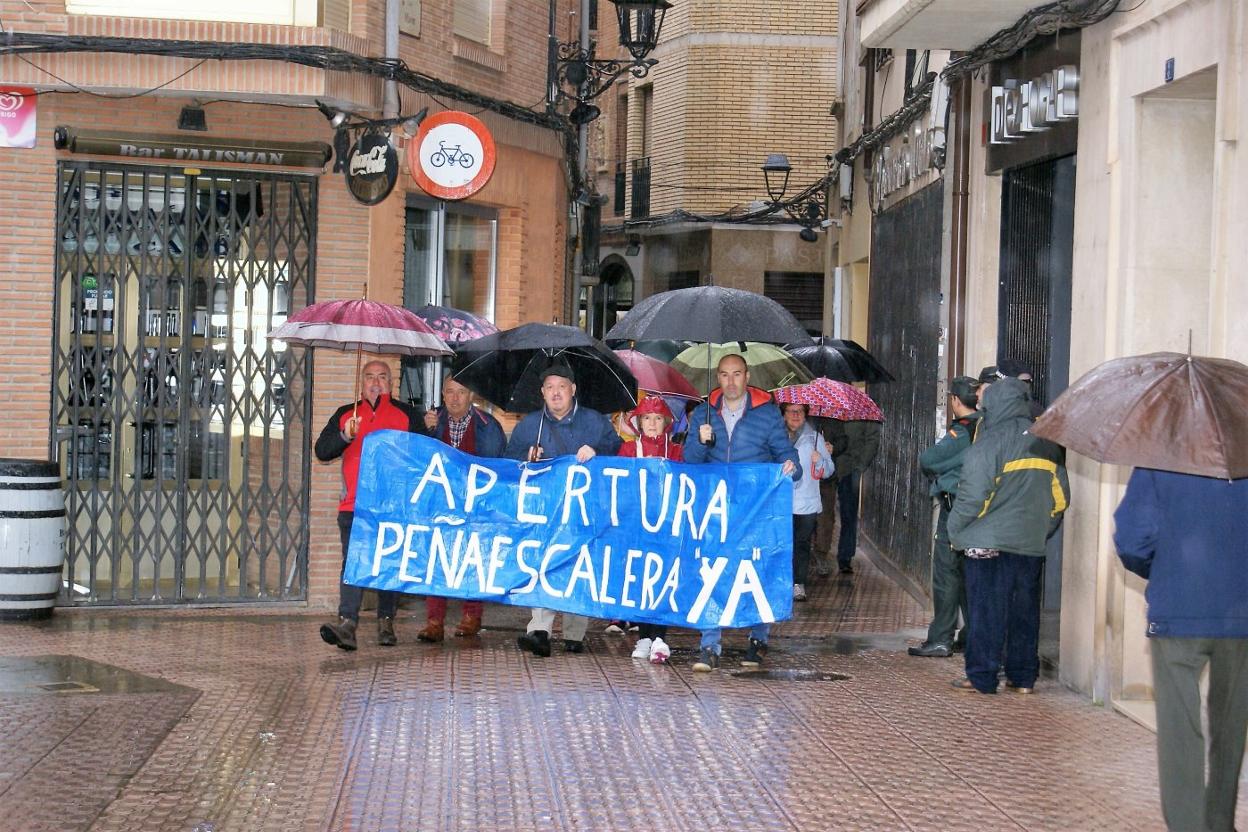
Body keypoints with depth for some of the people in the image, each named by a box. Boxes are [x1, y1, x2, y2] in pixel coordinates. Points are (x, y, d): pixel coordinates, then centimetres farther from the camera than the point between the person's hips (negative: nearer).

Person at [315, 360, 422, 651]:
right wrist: (345, 436, -8)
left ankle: (386, 622, 17)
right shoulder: (345, 414, 16)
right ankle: (347, 622, -20)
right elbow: (321, 451, 8)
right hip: (354, 505, 0)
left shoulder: (407, 414, 11)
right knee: (352, 562, -11)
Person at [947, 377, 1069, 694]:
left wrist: (956, 531, -3)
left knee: (986, 611, 0)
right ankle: (1023, 677, 14)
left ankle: (982, 677, 1)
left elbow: (973, 495, -16)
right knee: (1025, 611, 11)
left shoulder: (990, 443, -12)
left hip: (989, 544, -6)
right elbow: (1060, 497, 13)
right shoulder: (1045, 443, 8)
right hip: (1031, 545, 6)